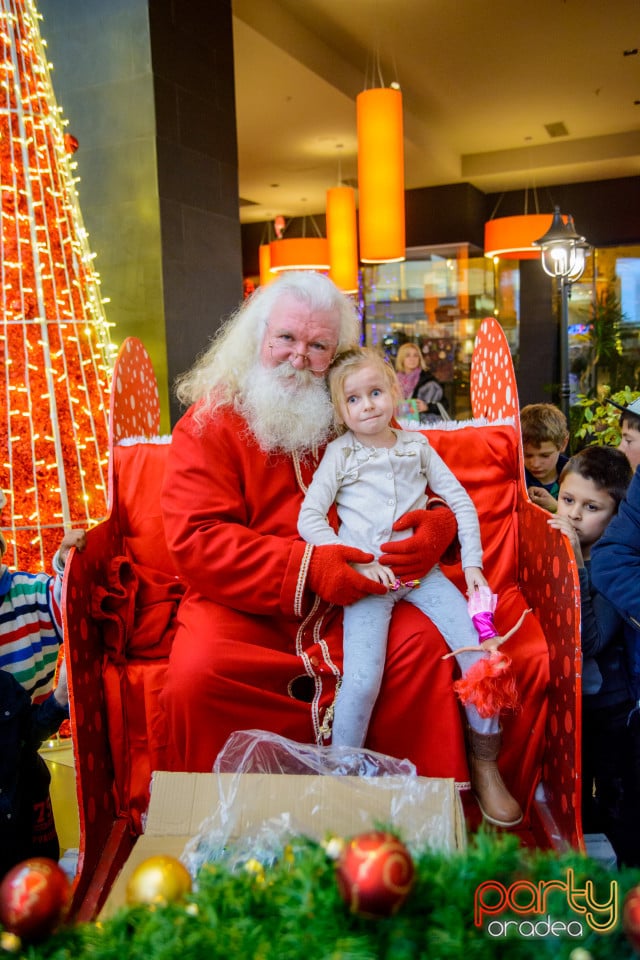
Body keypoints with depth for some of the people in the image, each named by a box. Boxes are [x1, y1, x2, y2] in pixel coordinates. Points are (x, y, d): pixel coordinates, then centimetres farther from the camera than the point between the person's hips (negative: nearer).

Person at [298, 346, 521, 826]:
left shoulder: (415, 444, 10)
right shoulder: (340, 453, 2)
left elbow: (461, 502, 13)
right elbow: (308, 518, -4)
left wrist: (473, 563, 3)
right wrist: (358, 563, -13)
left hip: (421, 568, 3)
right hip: (366, 576, -3)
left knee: (479, 647, -12)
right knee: (363, 680, -20)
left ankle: (485, 767, 9)